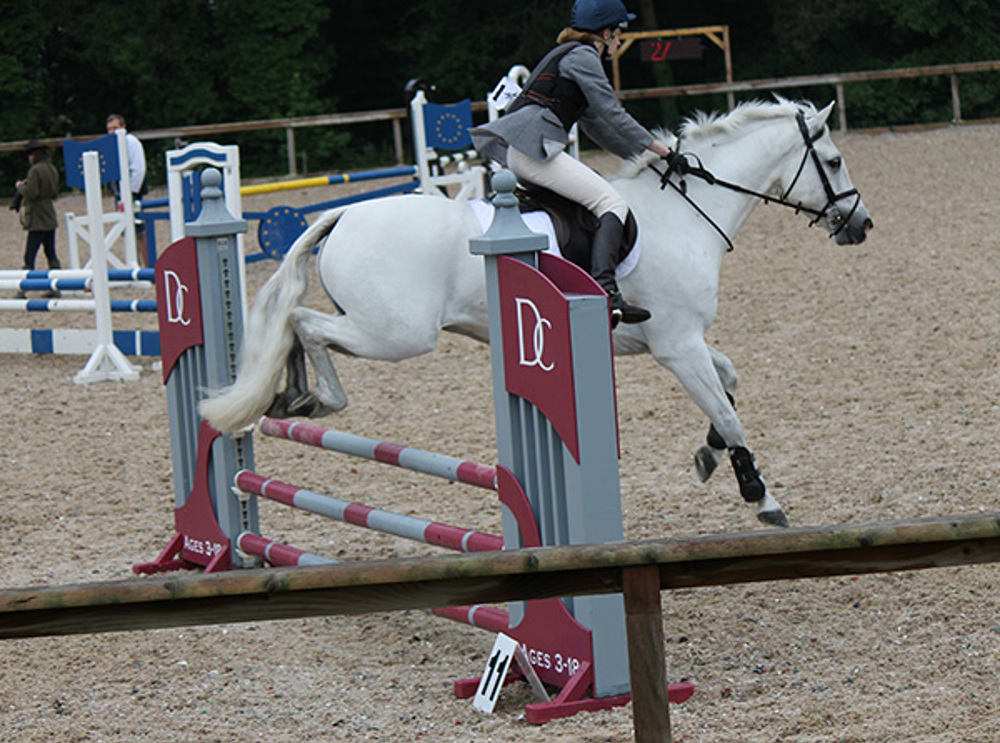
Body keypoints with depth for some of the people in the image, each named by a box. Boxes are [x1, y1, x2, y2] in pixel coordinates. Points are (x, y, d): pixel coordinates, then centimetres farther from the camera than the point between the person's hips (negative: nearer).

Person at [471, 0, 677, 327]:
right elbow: (614, 116, -4)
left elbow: (597, 125, 32)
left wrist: (643, 156, 32)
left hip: (508, 152, 10)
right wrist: (661, 150, 4)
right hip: (531, 144, -10)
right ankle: (604, 291, -31)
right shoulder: (583, 56, -1)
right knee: (613, 203, -14)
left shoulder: (567, 54, 29)